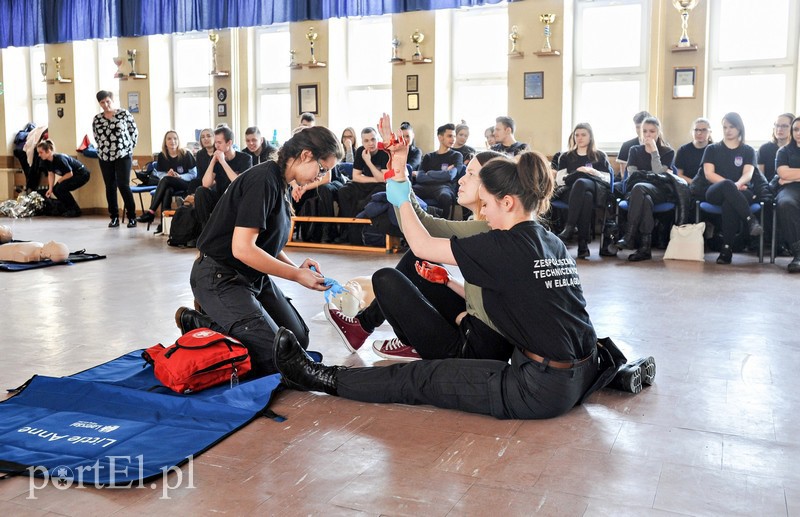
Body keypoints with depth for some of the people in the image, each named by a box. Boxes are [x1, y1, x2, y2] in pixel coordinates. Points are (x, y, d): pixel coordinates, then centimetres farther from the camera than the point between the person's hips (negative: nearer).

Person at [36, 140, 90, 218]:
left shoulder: (59, 159, -28)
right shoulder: (46, 161, -3)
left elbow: (70, 174, -25)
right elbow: (51, 174, 3)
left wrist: (59, 181, -12)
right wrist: (50, 189, -9)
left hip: (82, 174, -9)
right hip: (73, 176, 9)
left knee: (60, 188, -20)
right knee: (55, 189, 0)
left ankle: (75, 210, -8)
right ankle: (69, 208, 14)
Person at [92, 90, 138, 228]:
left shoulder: (124, 114, -3)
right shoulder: (97, 119, 6)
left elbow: (134, 131, 3)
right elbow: (96, 137, 18)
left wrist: (129, 148, 3)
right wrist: (104, 148, 11)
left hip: (123, 156, -4)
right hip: (104, 157, 4)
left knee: (123, 185, -11)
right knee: (110, 187, 5)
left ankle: (132, 217, -3)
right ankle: (114, 217, 12)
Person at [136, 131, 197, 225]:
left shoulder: (186, 155, -5)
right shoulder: (162, 156, 5)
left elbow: (194, 174, -3)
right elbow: (159, 173, 10)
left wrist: (179, 176, -19)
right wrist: (167, 175, -14)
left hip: (185, 184, -3)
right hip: (168, 184, 3)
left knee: (166, 180, -32)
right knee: (168, 190, -35)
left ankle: (151, 212, -33)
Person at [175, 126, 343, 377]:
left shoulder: (279, 183, 8)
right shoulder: (263, 180, -22)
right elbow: (242, 248, -27)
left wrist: (296, 267, -3)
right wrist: (297, 275, -20)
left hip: (255, 277, 10)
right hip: (220, 278, -10)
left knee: (298, 338, 8)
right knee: (275, 357, -16)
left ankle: (216, 317, 16)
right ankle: (196, 323, -1)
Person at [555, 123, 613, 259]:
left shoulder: (599, 156, 26)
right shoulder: (566, 157, 29)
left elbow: (607, 179, 13)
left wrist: (592, 171, -3)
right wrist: (575, 174, -3)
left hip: (597, 190, -1)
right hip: (570, 190, 1)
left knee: (581, 182, -39)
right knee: (586, 197, -39)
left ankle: (568, 229, -51)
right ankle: (583, 243, -49)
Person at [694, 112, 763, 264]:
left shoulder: (748, 151, 18)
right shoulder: (712, 149, 19)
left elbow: (748, 175, 0)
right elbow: (708, 174, 3)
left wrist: (737, 185, -24)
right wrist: (731, 185, -13)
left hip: (740, 193, 0)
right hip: (714, 192, 0)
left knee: (729, 203, -38)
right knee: (727, 185, -38)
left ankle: (727, 248, -40)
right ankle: (751, 221, -45)